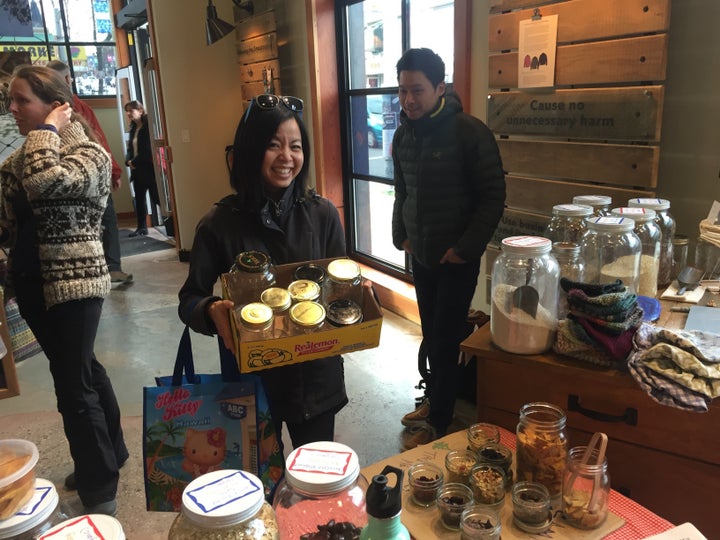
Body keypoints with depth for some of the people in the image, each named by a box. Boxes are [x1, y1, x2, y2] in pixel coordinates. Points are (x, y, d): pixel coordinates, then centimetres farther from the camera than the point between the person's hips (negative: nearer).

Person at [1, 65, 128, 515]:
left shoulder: (89, 153, -11)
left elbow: (43, 183, -32)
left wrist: (47, 131, -16)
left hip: (74, 284, -8)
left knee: (74, 387, -5)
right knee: (83, 371, 18)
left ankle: (100, 491, 10)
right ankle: (111, 454, 36)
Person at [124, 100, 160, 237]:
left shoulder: (148, 126, -9)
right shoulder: (133, 128, 15)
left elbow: (149, 149, -17)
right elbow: (130, 147, 15)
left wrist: (135, 162, -14)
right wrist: (128, 160, -5)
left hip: (149, 168, -8)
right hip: (137, 169, 8)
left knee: (157, 197, -6)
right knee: (139, 199, 9)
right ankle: (142, 227, 15)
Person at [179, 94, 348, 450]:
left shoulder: (322, 214, -7)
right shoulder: (220, 224, -12)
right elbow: (189, 300, -6)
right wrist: (212, 312, -27)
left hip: (316, 377, 2)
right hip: (251, 378, -1)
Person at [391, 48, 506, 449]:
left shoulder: (470, 132, -14)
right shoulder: (403, 135, 6)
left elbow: (494, 196, -13)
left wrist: (467, 247, -15)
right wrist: (401, 235, 9)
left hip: (457, 258, -5)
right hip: (421, 255, 6)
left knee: (445, 339, -1)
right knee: (431, 334, 14)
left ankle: (438, 423, 12)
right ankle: (436, 399, 31)